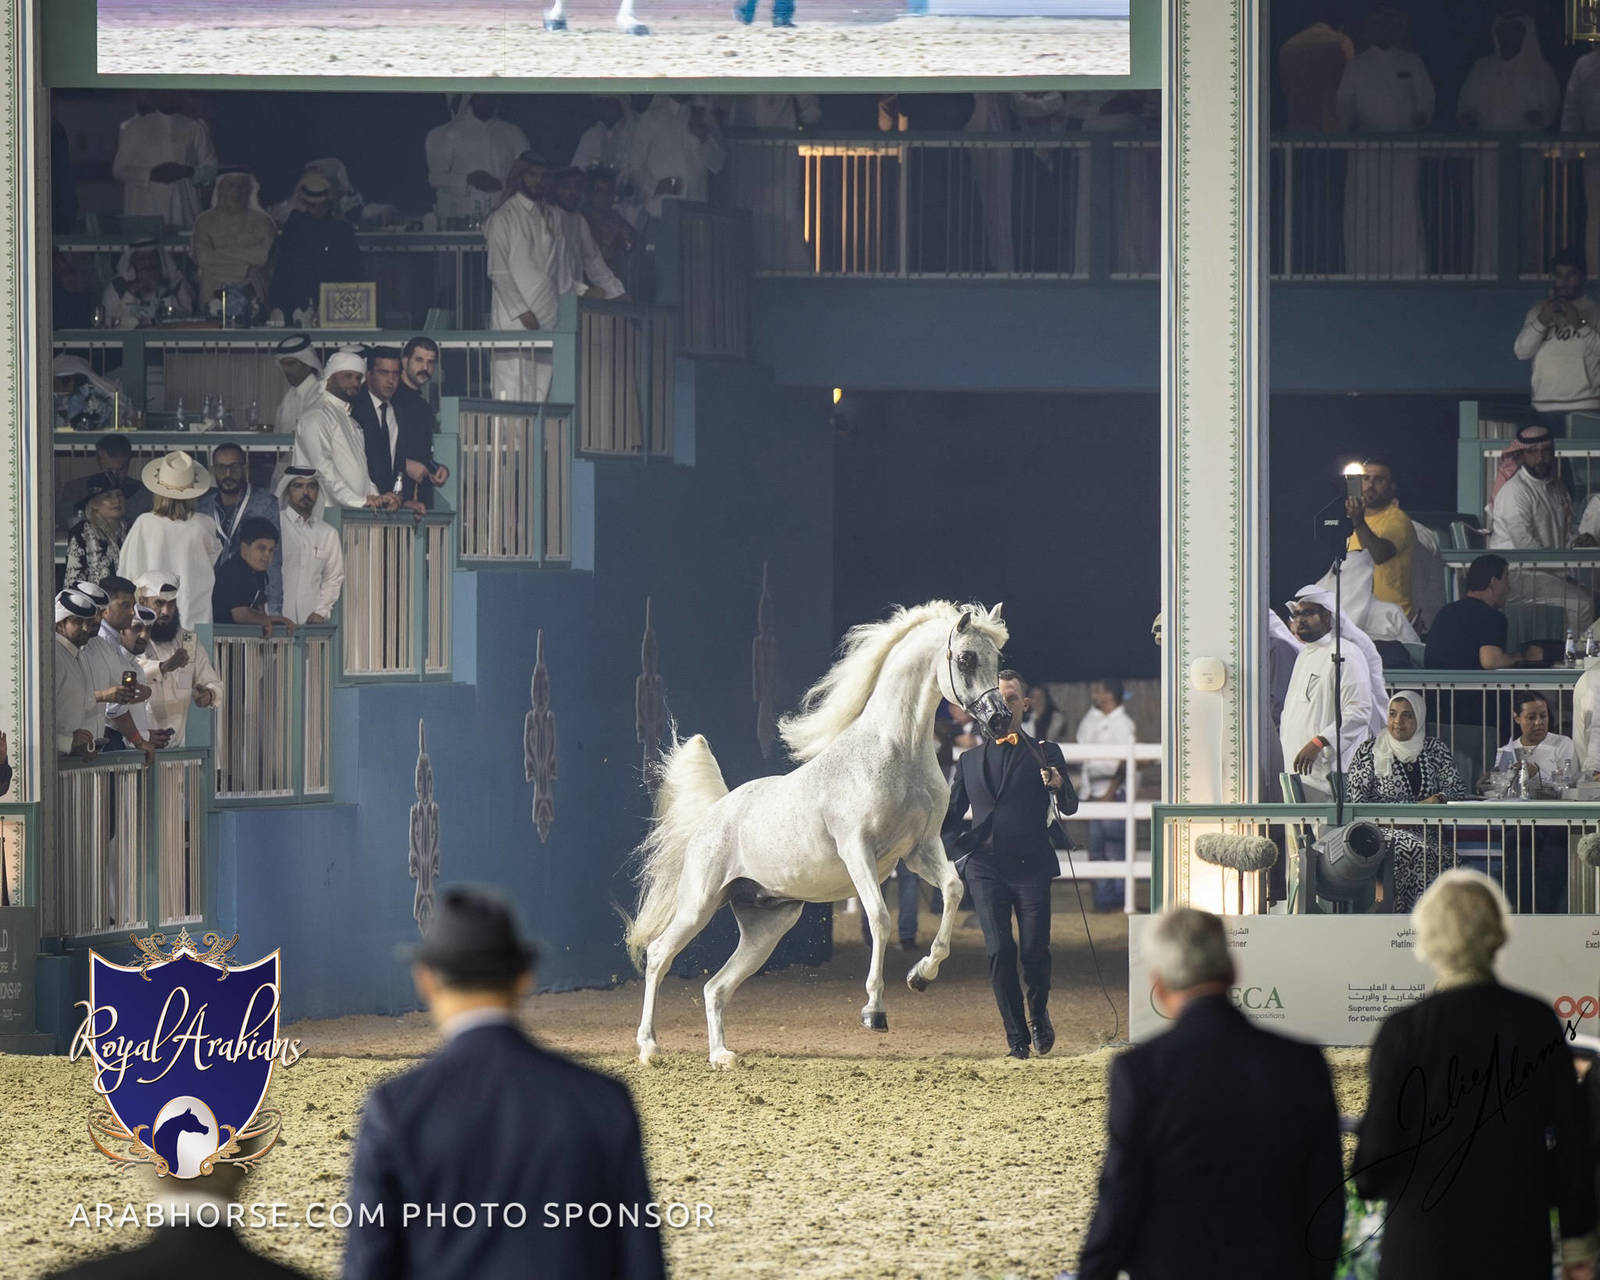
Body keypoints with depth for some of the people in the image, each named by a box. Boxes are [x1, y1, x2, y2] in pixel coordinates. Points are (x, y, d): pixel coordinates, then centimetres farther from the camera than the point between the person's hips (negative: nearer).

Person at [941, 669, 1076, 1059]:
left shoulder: (1044, 753, 10)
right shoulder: (970, 760, 17)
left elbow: (1069, 808, 0)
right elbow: (951, 817, 23)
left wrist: (1059, 785, -22)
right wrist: (961, 853, 4)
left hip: (1032, 867, -2)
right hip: (986, 871, 2)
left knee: (1034, 950, -7)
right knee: (999, 951, -9)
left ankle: (1038, 1014, 20)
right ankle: (1016, 1035, -1)